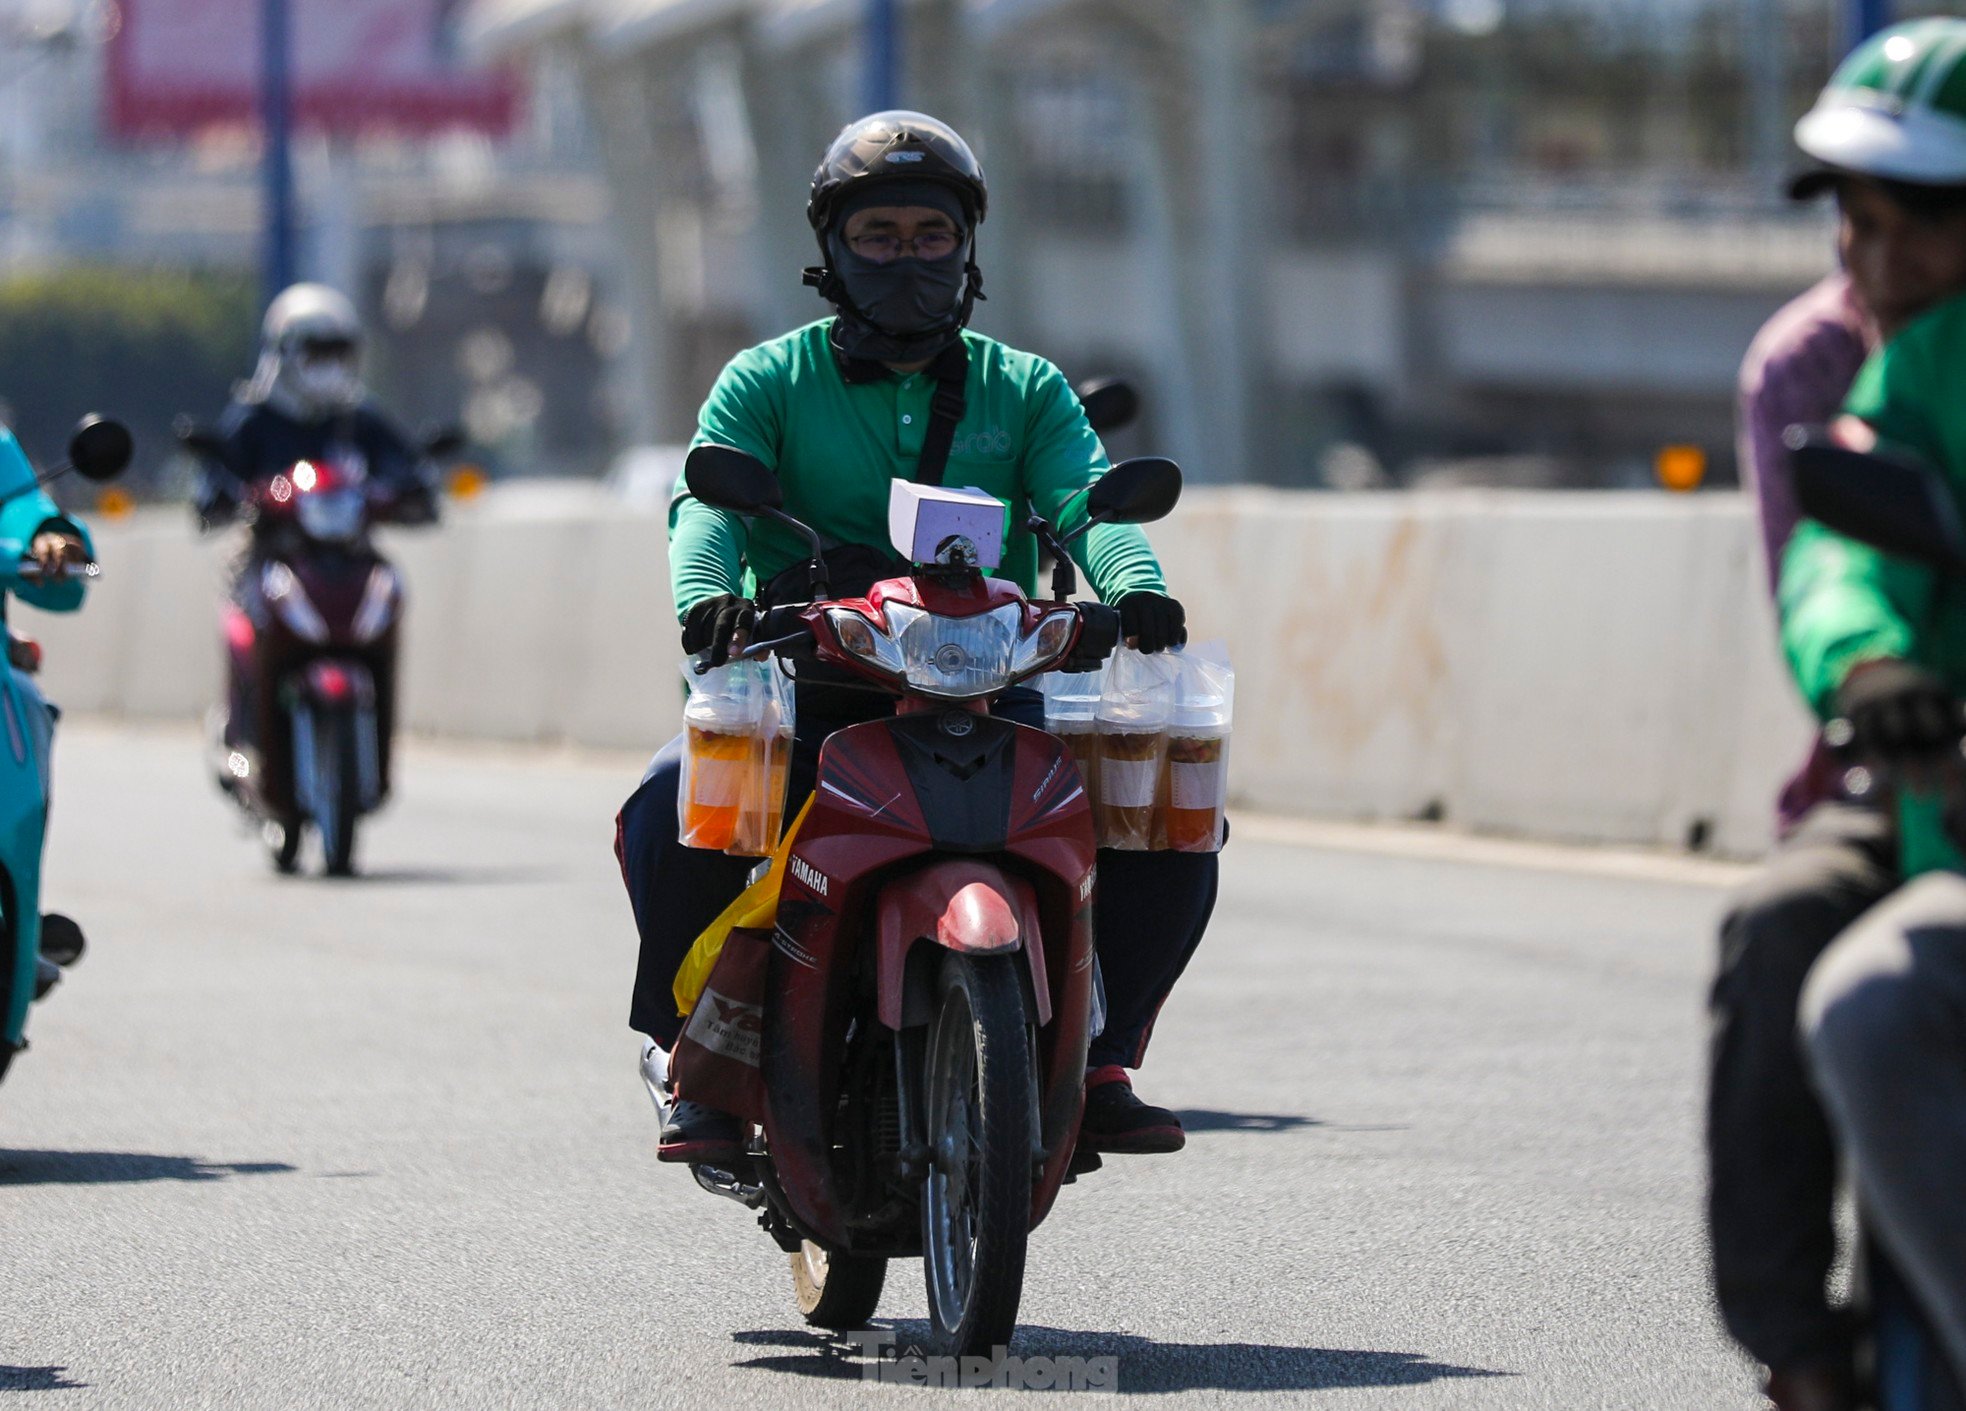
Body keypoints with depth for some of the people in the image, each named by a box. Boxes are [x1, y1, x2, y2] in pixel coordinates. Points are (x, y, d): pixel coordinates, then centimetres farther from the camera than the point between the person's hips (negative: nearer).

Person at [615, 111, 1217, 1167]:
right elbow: (709, 498, -8)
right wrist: (705, 593, -32)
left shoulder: (1025, 390, 15)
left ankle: (1098, 1057, -1)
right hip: (804, 691, -2)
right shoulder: (767, 382, 9)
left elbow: (1085, 501, -3)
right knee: (669, 815, -30)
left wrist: (1133, 583, -27)